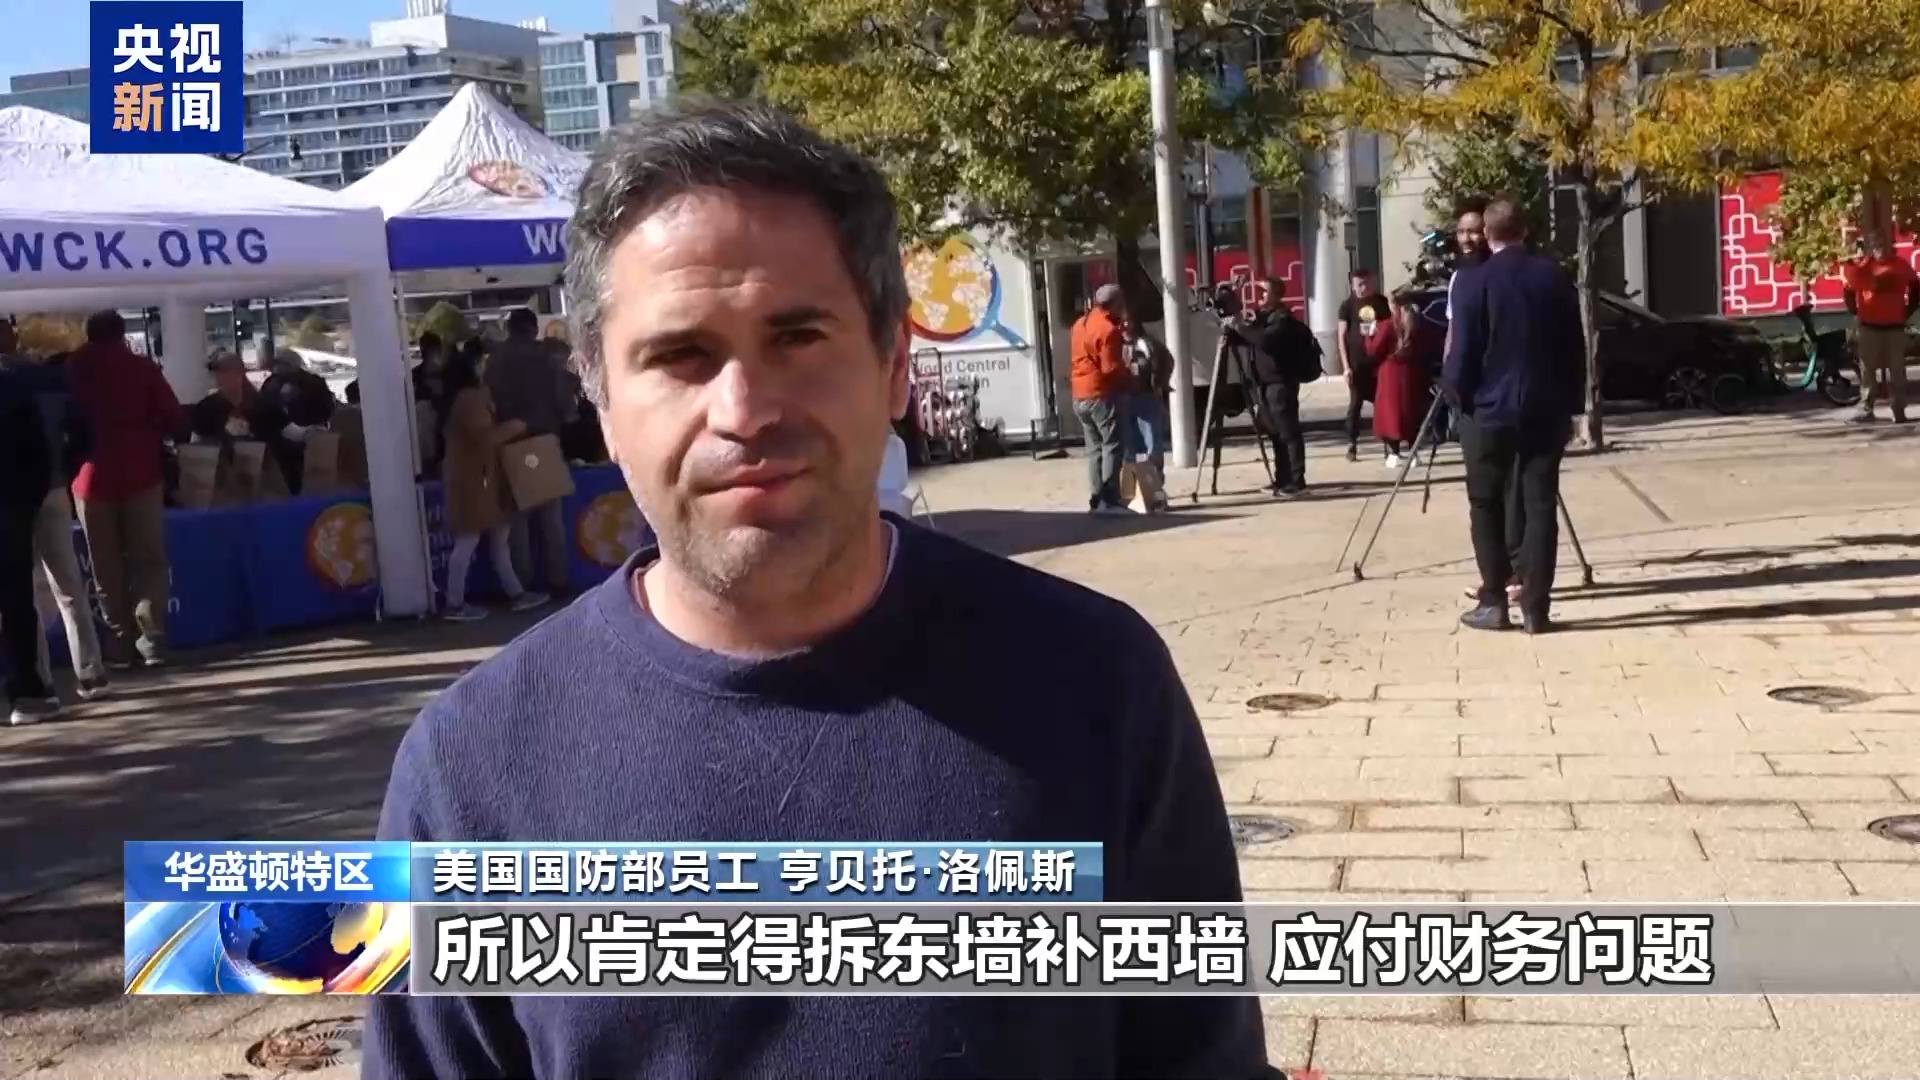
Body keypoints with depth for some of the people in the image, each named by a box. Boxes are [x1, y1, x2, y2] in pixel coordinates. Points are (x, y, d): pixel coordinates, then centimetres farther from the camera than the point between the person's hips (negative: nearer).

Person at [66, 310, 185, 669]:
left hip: (91, 477, 1)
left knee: (106, 567, 8)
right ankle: (152, 640, -5)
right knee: (149, 560, 5)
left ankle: (120, 645, 5)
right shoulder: (142, 367, 1)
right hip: (139, 473, -1)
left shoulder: (70, 370, 7)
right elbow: (175, 420, -4)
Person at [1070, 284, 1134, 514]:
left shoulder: (1081, 324, 14)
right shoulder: (1108, 329, -15)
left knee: (1095, 449, 11)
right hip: (1103, 395, -9)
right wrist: (1131, 382, -5)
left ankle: (1097, 500, 10)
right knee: (1113, 446, -6)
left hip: (1080, 396, 9)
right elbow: (1111, 367, -19)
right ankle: (1110, 501, -10)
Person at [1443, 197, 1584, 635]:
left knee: (1487, 506, 9)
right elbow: (1576, 350, 7)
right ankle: (1536, 607, 3)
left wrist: (1459, 398, 7)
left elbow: (1462, 353, -8)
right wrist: (1569, 405, 14)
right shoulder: (1556, 277, 4)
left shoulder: (1472, 282, -7)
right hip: (1546, 410, 3)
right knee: (1540, 507, 5)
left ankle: (1493, 602, 7)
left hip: (1489, 410, -3)